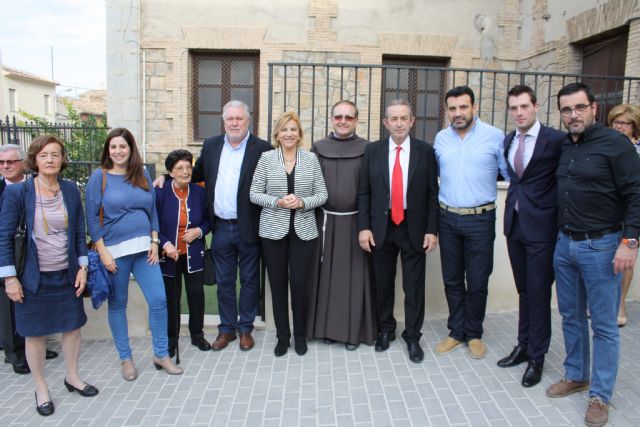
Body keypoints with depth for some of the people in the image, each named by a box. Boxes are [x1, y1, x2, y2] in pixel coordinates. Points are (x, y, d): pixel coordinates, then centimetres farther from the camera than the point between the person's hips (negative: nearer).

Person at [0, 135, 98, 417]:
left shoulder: (71, 190, -1)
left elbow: (79, 231, 4)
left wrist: (82, 267, 1)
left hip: (67, 275, 3)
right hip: (34, 277, -3)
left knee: (73, 326, 14)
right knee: (35, 333, 11)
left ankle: (72, 377, 35)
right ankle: (41, 388, 29)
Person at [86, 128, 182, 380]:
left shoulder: (143, 175, 7)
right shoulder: (99, 177, -3)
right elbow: (92, 217, -4)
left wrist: (154, 242, 3)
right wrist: (103, 252, -10)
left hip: (144, 248, 3)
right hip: (115, 250, -3)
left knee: (158, 300, -2)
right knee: (117, 305, 8)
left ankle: (161, 354, 15)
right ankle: (126, 358, 24)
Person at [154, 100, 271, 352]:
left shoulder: (262, 148, -7)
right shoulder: (211, 146, 8)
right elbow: (197, 173, 19)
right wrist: (168, 176, 5)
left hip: (249, 228, -3)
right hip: (221, 228, 4)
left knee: (249, 280, 10)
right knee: (224, 281, 13)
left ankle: (245, 328, 26)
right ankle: (227, 328, 29)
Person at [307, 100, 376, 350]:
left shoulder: (367, 149, 0)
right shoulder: (318, 149, 5)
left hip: (355, 222, -2)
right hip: (326, 221, 2)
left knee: (354, 275, 5)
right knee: (327, 273, 9)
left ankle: (353, 330, 18)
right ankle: (328, 327, 23)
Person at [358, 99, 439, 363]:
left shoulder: (425, 151, -1)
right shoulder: (373, 150, 2)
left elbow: (432, 193, 0)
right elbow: (364, 192, 2)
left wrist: (432, 230, -6)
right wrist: (364, 227, -5)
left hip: (414, 228, -1)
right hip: (381, 227, 1)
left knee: (414, 286, 7)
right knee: (383, 284, 13)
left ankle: (412, 336, 24)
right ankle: (385, 330, 32)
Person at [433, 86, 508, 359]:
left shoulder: (495, 137, -5)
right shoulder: (440, 138, 6)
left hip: (480, 219, -3)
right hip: (448, 218, 3)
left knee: (477, 282, 6)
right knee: (452, 280, 12)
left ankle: (474, 334, 25)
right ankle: (456, 332, 27)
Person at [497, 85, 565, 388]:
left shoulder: (556, 140, -10)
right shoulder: (507, 141, 9)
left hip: (541, 227, -6)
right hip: (515, 224, 6)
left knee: (539, 293, 2)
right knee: (523, 290, 16)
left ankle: (537, 357, 17)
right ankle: (524, 345, 30)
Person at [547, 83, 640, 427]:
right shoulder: (562, 147, 8)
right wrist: (560, 235, 11)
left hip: (600, 247, -6)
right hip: (564, 244, 6)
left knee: (603, 325, 4)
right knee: (571, 316, 16)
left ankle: (600, 395, 18)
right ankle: (576, 376, 33)